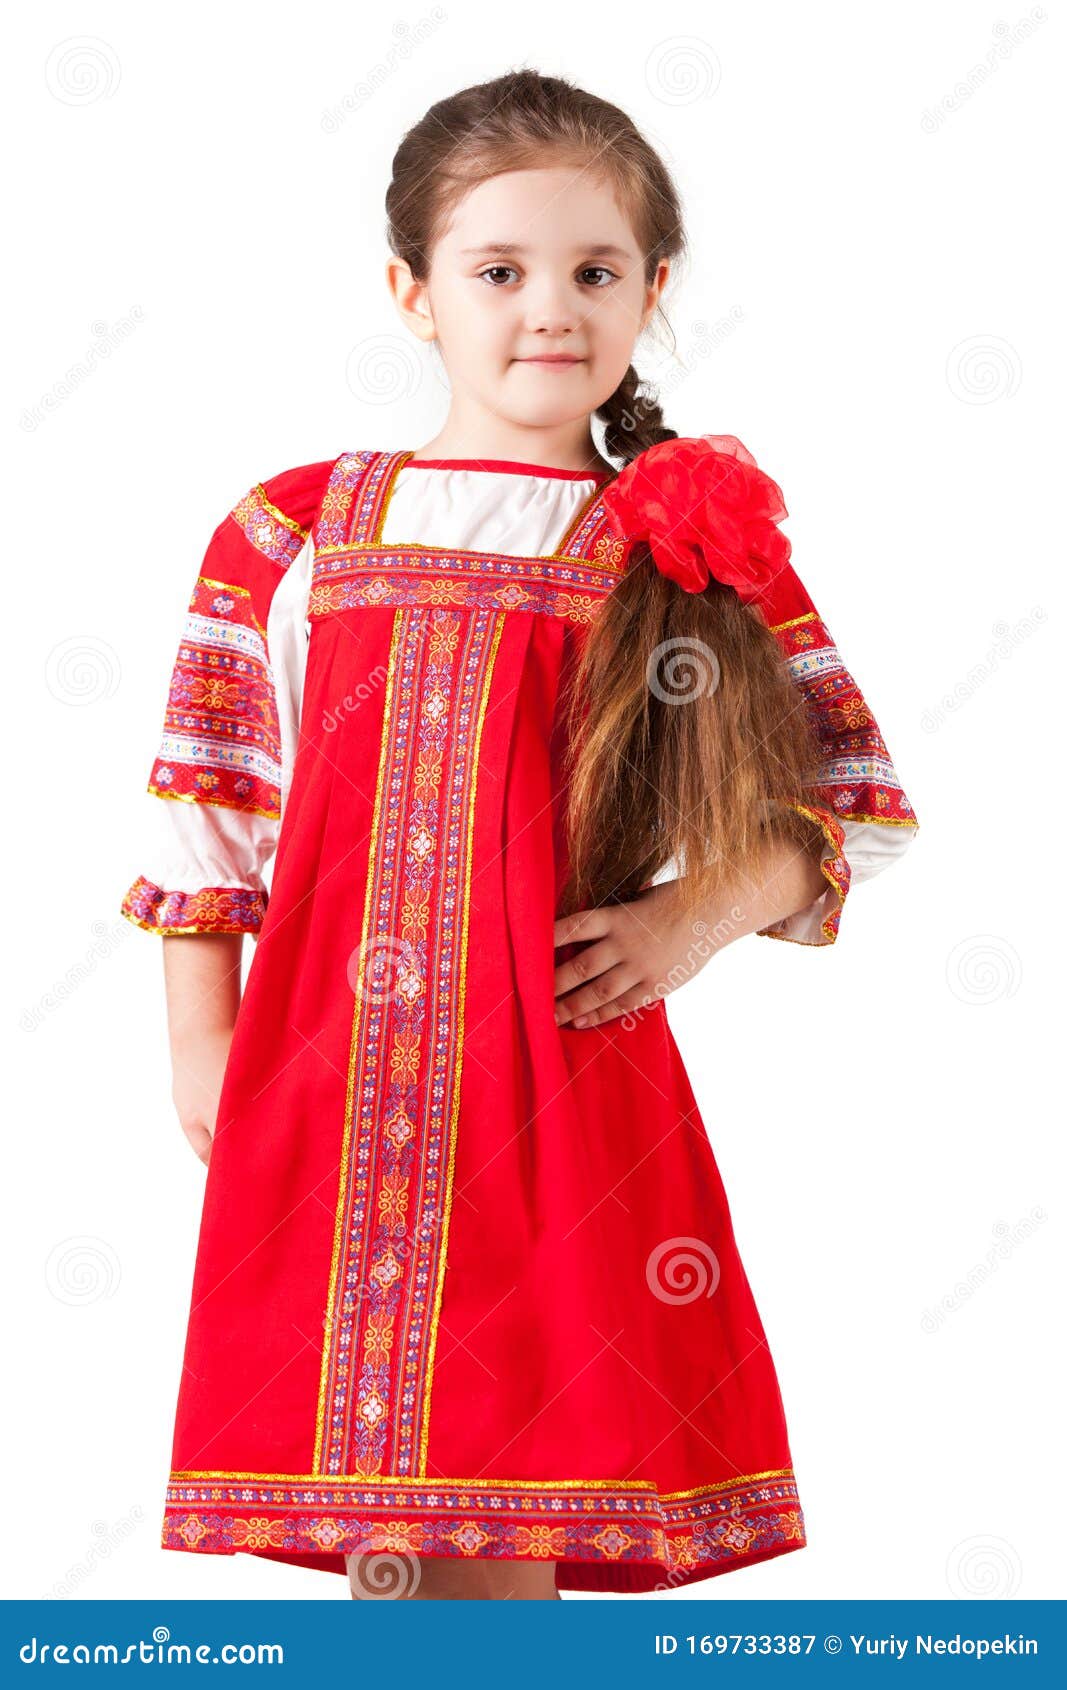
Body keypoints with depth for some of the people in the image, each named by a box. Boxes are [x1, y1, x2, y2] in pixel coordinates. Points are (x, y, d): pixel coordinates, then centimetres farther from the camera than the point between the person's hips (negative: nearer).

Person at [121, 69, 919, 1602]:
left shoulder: (691, 548, 5)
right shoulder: (288, 534, 8)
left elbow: (863, 801, 8)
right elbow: (208, 810, 12)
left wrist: (700, 914, -6)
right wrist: (202, 1051, 8)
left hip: (558, 1081, -1)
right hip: (323, 1097, 2)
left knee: (504, 1539, 0)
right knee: (372, 1526, 6)